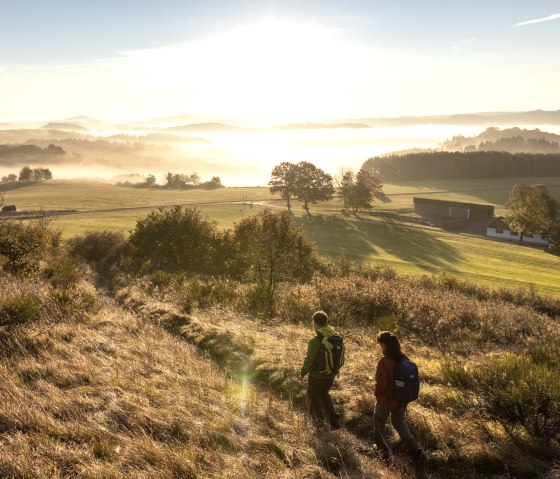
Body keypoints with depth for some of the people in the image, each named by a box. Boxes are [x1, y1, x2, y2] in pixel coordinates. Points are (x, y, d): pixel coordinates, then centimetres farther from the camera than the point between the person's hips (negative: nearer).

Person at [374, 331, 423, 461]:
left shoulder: (384, 362, -27)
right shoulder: (403, 358, -6)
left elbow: (380, 383, -25)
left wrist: (377, 394, -4)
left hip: (387, 400, -6)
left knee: (379, 422, 20)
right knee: (399, 422, 24)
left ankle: (383, 449, 26)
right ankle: (414, 449, 15)